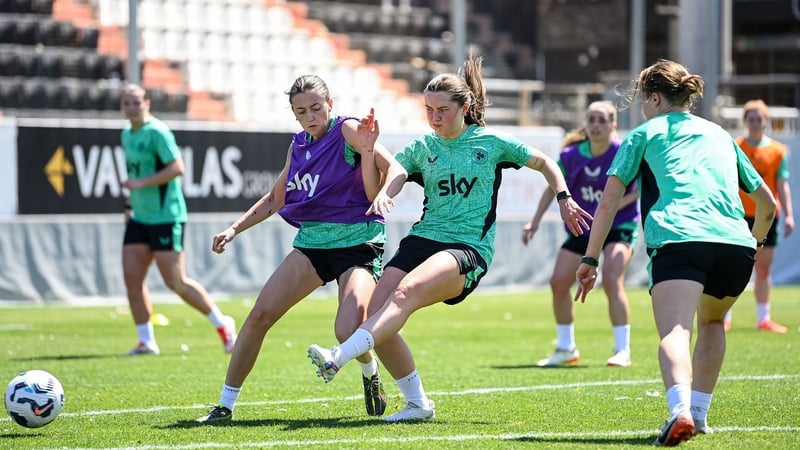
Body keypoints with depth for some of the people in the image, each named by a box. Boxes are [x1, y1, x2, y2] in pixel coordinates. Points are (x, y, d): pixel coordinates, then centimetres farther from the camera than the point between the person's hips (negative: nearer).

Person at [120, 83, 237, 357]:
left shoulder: (156, 132, -13)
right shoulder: (127, 135, 14)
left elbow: (177, 168, -22)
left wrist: (141, 183, -23)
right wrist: (129, 204, 20)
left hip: (166, 218, -8)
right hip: (139, 218, 8)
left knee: (176, 282, -7)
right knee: (131, 278, -1)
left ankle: (222, 325, 10)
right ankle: (146, 341, 6)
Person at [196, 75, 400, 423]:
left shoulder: (347, 130, -8)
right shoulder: (298, 145, 11)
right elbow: (275, 199, 23)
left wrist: (367, 149, -30)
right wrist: (234, 229, 17)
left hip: (357, 241, -6)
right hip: (312, 241, 6)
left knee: (349, 331, -25)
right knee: (260, 315, -6)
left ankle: (370, 374, 12)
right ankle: (226, 404, 5)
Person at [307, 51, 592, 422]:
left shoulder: (491, 142, 8)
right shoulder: (422, 147, 14)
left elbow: (545, 164, 20)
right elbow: (395, 172, -4)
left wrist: (564, 199, 8)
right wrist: (383, 193, -27)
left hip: (469, 248, -5)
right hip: (423, 238, 5)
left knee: (407, 291, -33)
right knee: (377, 314, -15)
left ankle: (339, 357, -49)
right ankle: (417, 404, 0)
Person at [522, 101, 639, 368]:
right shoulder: (572, 156, -8)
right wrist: (535, 221, 2)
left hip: (618, 226, -5)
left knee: (611, 280, -24)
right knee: (559, 283, 0)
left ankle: (622, 350, -14)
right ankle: (566, 349, 19)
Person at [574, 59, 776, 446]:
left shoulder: (645, 134, 19)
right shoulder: (720, 135, 32)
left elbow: (609, 202, 10)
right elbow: (767, 203, 37)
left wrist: (589, 261, 16)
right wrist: (754, 243, 54)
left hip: (677, 240, -4)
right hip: (736, 245, 4)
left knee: (675, 333, -20)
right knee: (712, 321, 31)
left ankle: (681, 410, -47)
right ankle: (698, 413, 23)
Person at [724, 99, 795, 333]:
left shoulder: (777, 150, 6)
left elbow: (782, 185, 6)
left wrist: (788, 214, -2)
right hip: (740, 215, -2)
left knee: (764, 268, 6)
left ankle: (763, 318, 12)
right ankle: (725, 318, 0)